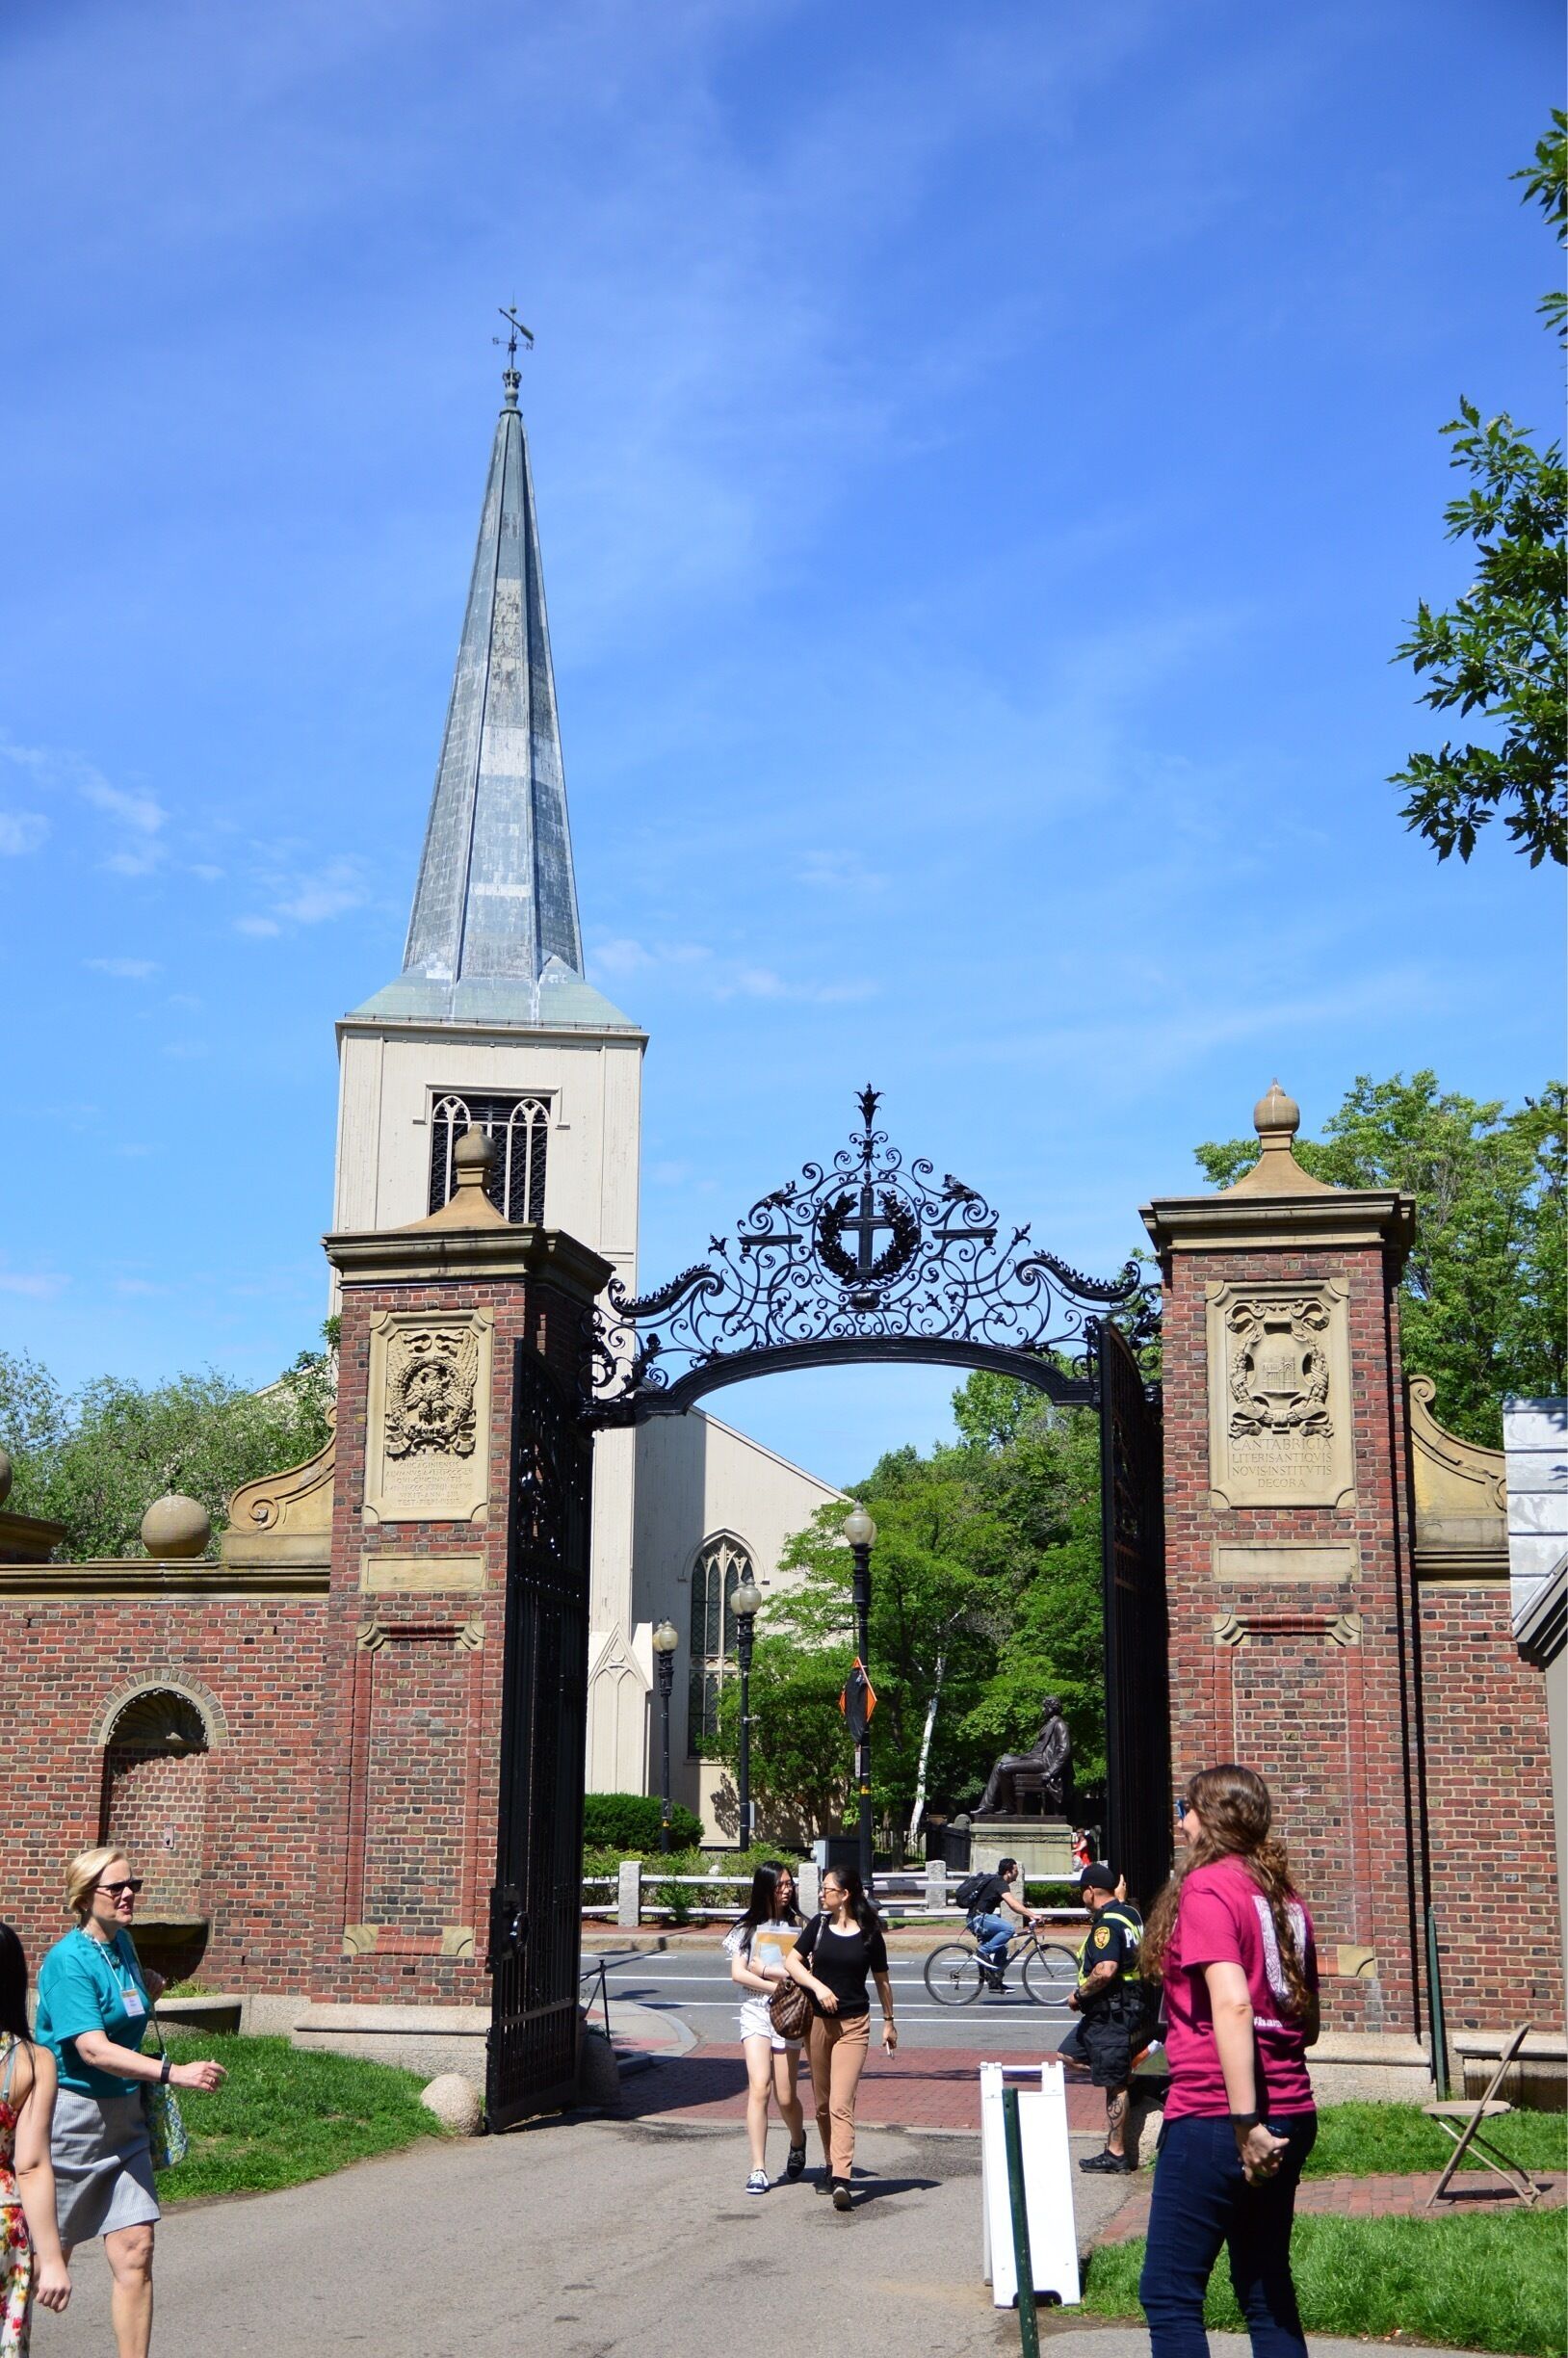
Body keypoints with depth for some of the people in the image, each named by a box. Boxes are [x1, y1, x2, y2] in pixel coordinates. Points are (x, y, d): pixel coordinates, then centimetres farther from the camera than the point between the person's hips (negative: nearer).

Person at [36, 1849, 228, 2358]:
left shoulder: (121, 1941, 5)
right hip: (69, 2118, -6)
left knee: (135, 2251, -2)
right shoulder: (68, 1961, -18)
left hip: (123, 2116, 6)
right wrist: (174, 2073, -39)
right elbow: (93, 2049, -30)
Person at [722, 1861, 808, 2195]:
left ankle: (797, 2141, 35)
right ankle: (758, 2169, -11)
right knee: (759, 2087, -15)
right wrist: (778, 1986, -10)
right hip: (755, 2013, 0)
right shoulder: (747, 1928, 6)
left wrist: (766, 1971, -9)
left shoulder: (800, 1926, 5)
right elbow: (738, 1973, -2)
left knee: (786, 2097, 2)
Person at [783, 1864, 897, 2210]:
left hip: (854, 2025, -3)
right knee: (822, 2103, 12)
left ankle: (841, 2179, -20)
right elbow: (791, 1961, 1)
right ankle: (831, 2165, 29)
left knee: (841, 2104, -14)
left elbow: (881, 1980, 9)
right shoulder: (819, 1925, 4)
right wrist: (817, 1986, -15)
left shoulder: (869, 1933, -2)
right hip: (818, 2021, 3)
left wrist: (889, 2021, 14)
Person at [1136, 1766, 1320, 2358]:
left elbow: (1232, 2003, -23)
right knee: (1267, 2289, 15)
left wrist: (1245, 2121, -24)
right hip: (1291, 2117, 8)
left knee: (1168, 2293, -2)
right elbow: (1309, 2023, 17)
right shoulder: (1286, 1898, 13)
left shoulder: (1206, 1887, -11)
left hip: (1214, 2115, -8)